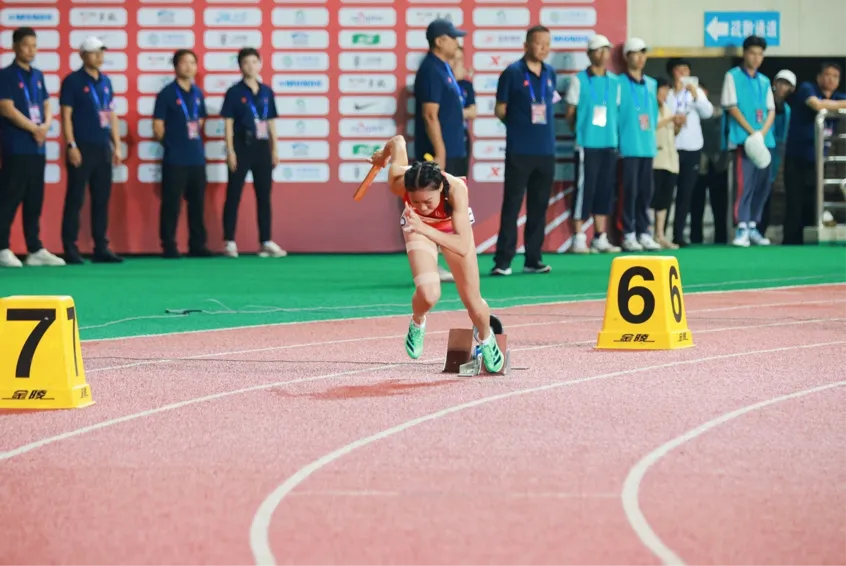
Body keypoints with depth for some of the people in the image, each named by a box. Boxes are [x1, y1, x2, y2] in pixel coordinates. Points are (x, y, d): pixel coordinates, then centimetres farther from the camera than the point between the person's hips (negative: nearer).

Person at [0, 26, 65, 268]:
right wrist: (34, 129, -11)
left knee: (35, 201, 8)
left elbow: (46, 105, 16)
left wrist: (46, 126, -5)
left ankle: (35, 250, 12)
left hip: (38, 148, 7)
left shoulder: (37, 75, 16)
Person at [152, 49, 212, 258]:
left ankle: (197, 245, 16)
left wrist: (194, 144, 12)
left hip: (197, 158, 6)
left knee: (197, 203, 9)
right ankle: (169, 247, 1)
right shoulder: (167, 94, -7)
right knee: (171, 204, -3)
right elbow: (158, 127, -7)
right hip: (174, 160, -6)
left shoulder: (198, 94, 11)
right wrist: (173, 145, 1)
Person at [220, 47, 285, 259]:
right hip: (242, 146, -4)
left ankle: (266, 242, 11)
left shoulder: (267, 92, 10)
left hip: (262, 147, 4)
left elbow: (271, 122, 14)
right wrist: (230, 151, -12)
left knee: (264, 196, 7)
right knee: (234, 195, -1)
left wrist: (274, 149, 9)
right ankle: (229, 242, 2)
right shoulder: (234, 92, -3)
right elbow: (228, 123, -5)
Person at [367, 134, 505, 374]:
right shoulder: (399, 181, -39)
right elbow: (398, 141, -17)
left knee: (474, 304, 6)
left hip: (453, 226, 0)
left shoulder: (456, 189, -44)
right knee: (428, 295, -25)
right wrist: (384, 154, 6)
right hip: (417, 227, 0)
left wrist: (425, 229, -60)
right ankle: (417, 323, 12)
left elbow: (463, 247, -49)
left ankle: (485, 338, 43)